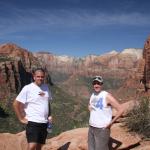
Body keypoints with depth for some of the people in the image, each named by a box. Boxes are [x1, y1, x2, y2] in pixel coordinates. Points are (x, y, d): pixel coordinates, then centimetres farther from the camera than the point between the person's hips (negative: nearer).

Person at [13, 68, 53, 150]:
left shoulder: (46, 87, 9)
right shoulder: (27, 88, -10)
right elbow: (16, 104, -10)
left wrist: (49, 115, 10)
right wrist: (21, 119, -10)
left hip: (44, 122, 6)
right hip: (33, 122, -6)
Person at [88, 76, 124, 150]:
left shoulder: (107, 96, -16)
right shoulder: (92, 95, 6)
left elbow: (121, 110, -18)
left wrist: (110, 123, -15)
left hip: (102, 129, -7)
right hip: (91, 128, 7)